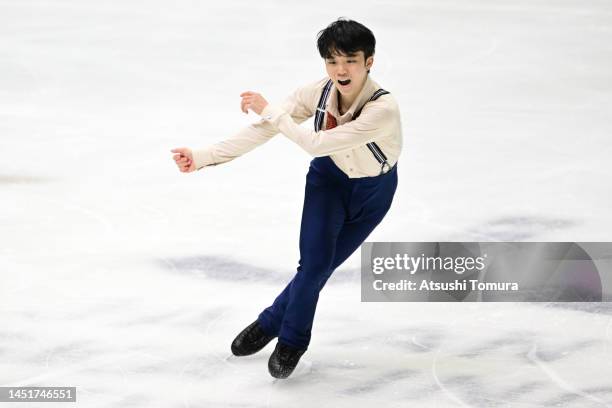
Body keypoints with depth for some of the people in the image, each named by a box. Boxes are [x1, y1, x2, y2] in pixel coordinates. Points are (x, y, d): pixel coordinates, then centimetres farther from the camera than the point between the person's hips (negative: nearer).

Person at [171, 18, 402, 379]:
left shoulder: (384, 108, -39)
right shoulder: (317, 92, -25)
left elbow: (318, 144, -39)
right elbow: (260, 132, -23)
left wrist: (269, 110, -30)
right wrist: (203, 157, -29)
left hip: (372, 190, -2)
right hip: (329, 177, 2)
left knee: (320, 266, 4)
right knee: (315, 262, -10)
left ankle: (272, 324, 28)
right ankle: (292, 341, 15)